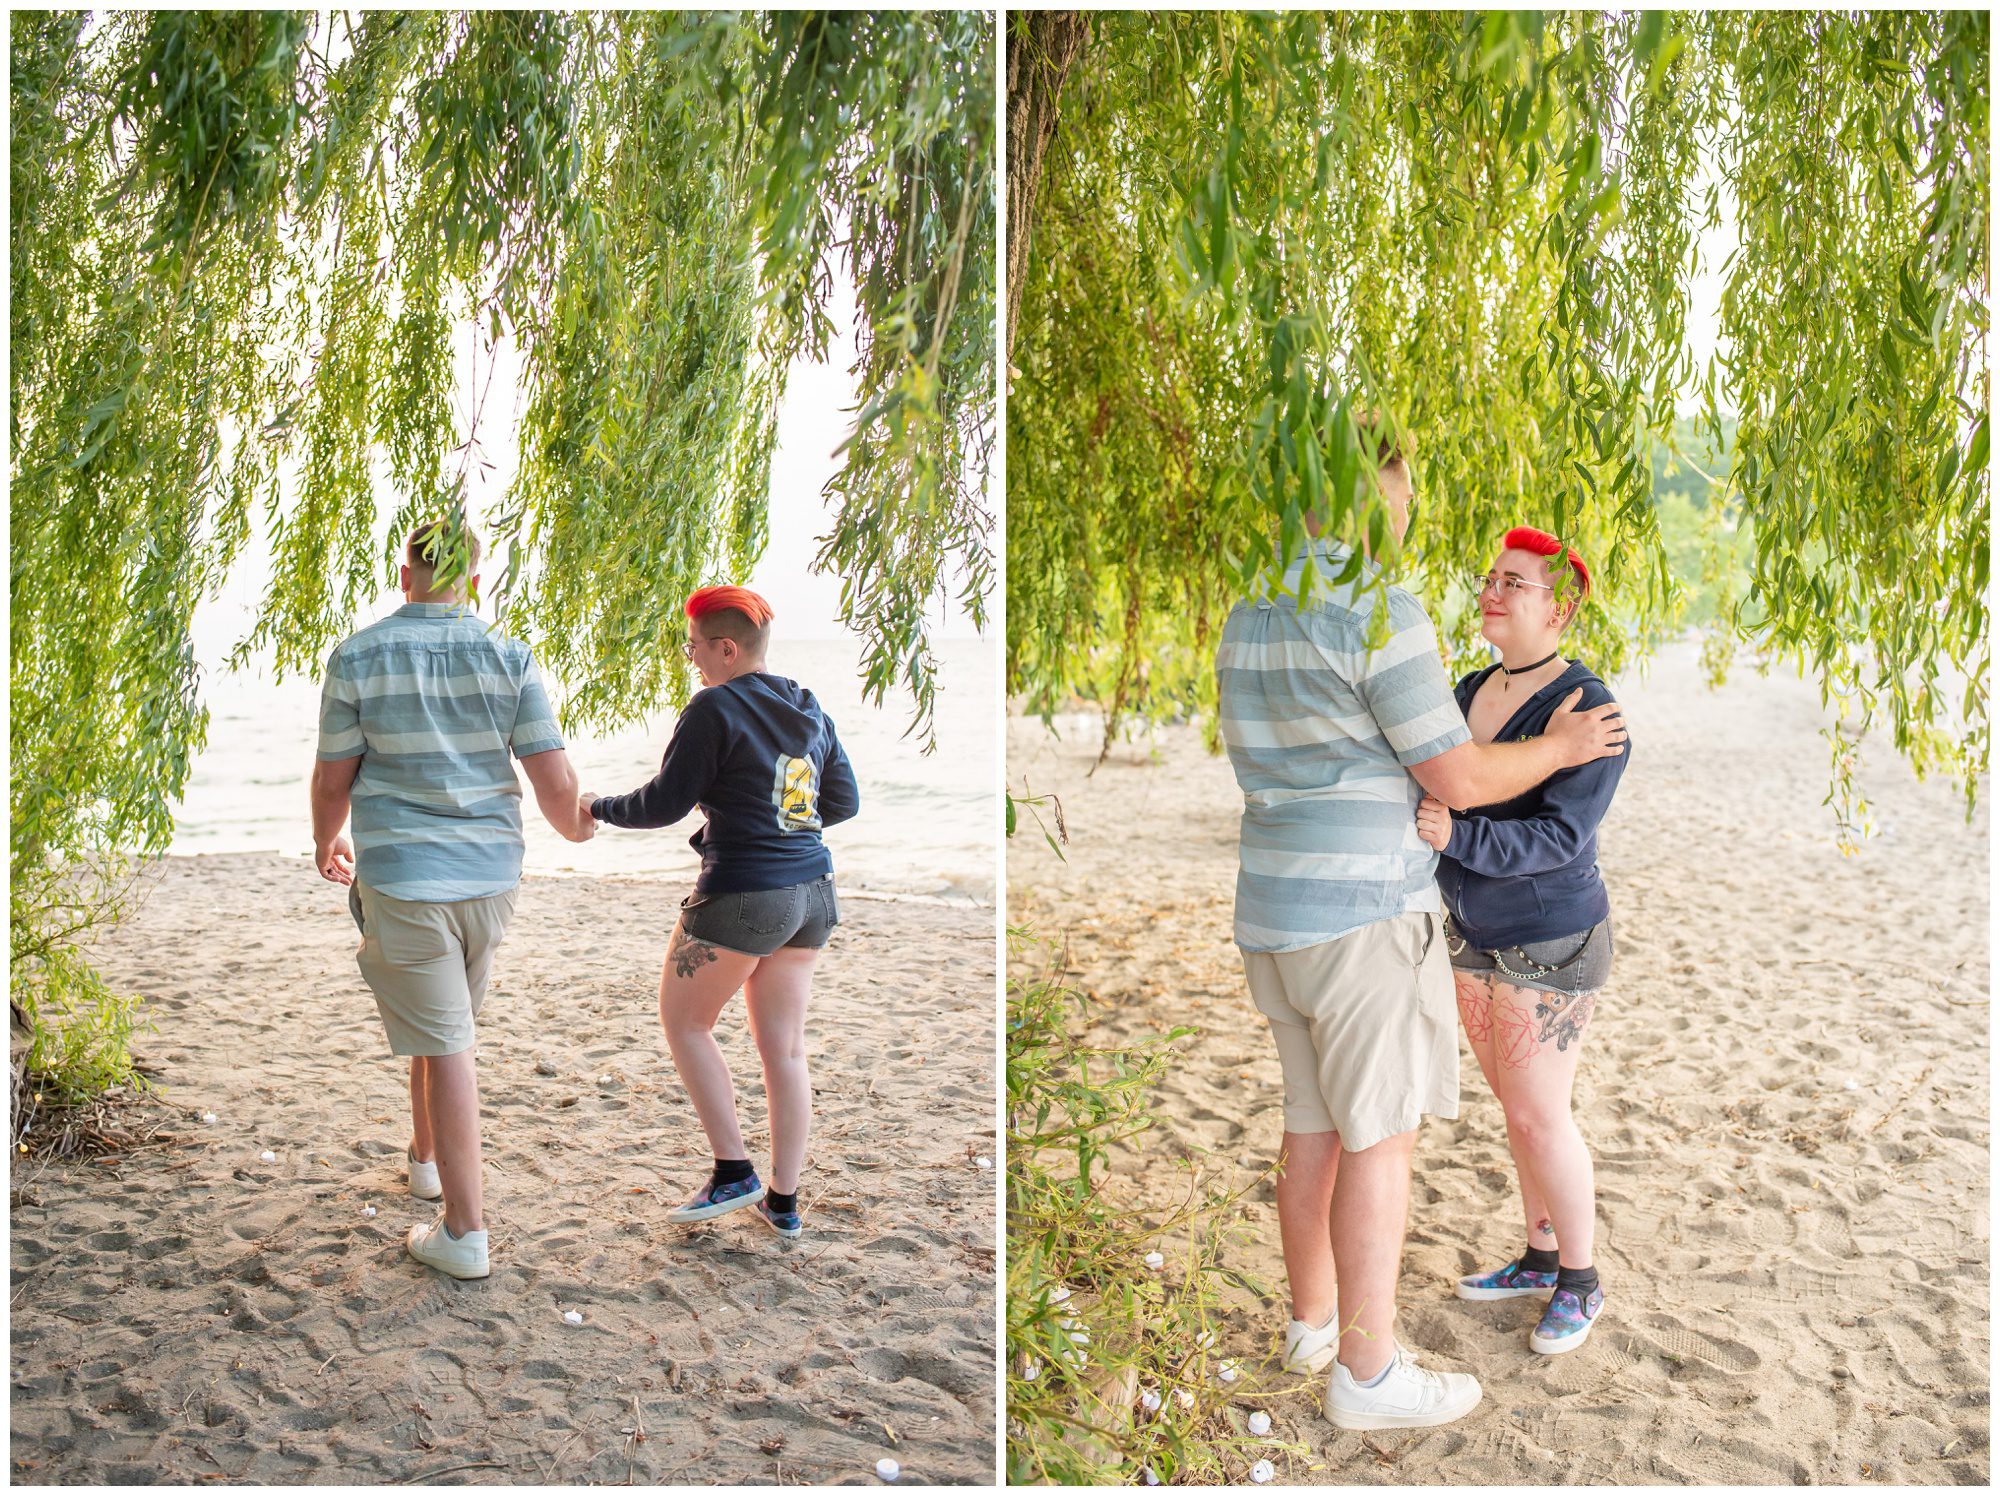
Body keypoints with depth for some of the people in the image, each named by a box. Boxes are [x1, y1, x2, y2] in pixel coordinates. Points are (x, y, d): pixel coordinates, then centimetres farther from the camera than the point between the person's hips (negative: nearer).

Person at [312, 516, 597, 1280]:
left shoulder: (357, 658, -7)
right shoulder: (509, 658, -4)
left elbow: (333, 779, -1)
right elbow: (555, 783, -6)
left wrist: (325, 843, 21)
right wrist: (576, 827, 17)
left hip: (403, 881, -3)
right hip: (490, 874, 3)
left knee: (444, 1046, 0)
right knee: (441, 1024, 24)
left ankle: (464, 1231, 4)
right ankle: (426, 1159, 44)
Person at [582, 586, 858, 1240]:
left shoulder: (716, 708, -13)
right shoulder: (811, 711, 9)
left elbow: (664, 804, -12)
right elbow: (844, 802, 15)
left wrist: (598, 806, 5)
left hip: (741, 896, -7)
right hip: (811, 892, 7)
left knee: (685, 1023, 13)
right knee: (784, 1047, 12)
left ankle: (734, 1172, 9)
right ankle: (783, 1202, 17)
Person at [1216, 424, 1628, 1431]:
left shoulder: (1251, 614, 10)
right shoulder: (1381, 613, -17)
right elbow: (1459, 780, -11)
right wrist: (1559, 749, 6)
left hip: (1276, 911, 8)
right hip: (1364, 913, -8)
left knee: (1314, 1122, 18)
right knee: (1380, 1137, 1)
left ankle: (1313, 1320, 31)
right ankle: (1368, 1375, 9)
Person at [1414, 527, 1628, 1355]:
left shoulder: (1588, 712, -21)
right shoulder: (1473, 693, 4)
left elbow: (1560, 837, -28)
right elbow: (1444, 801, 10)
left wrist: (1456, 837, -40)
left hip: (1550, 946, -7)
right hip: (1477, 936, 8)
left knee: (1538, 1118, -1)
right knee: (1519, 1104, 17)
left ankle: (1579, 1281, 19)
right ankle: (1540, 1257, 32)